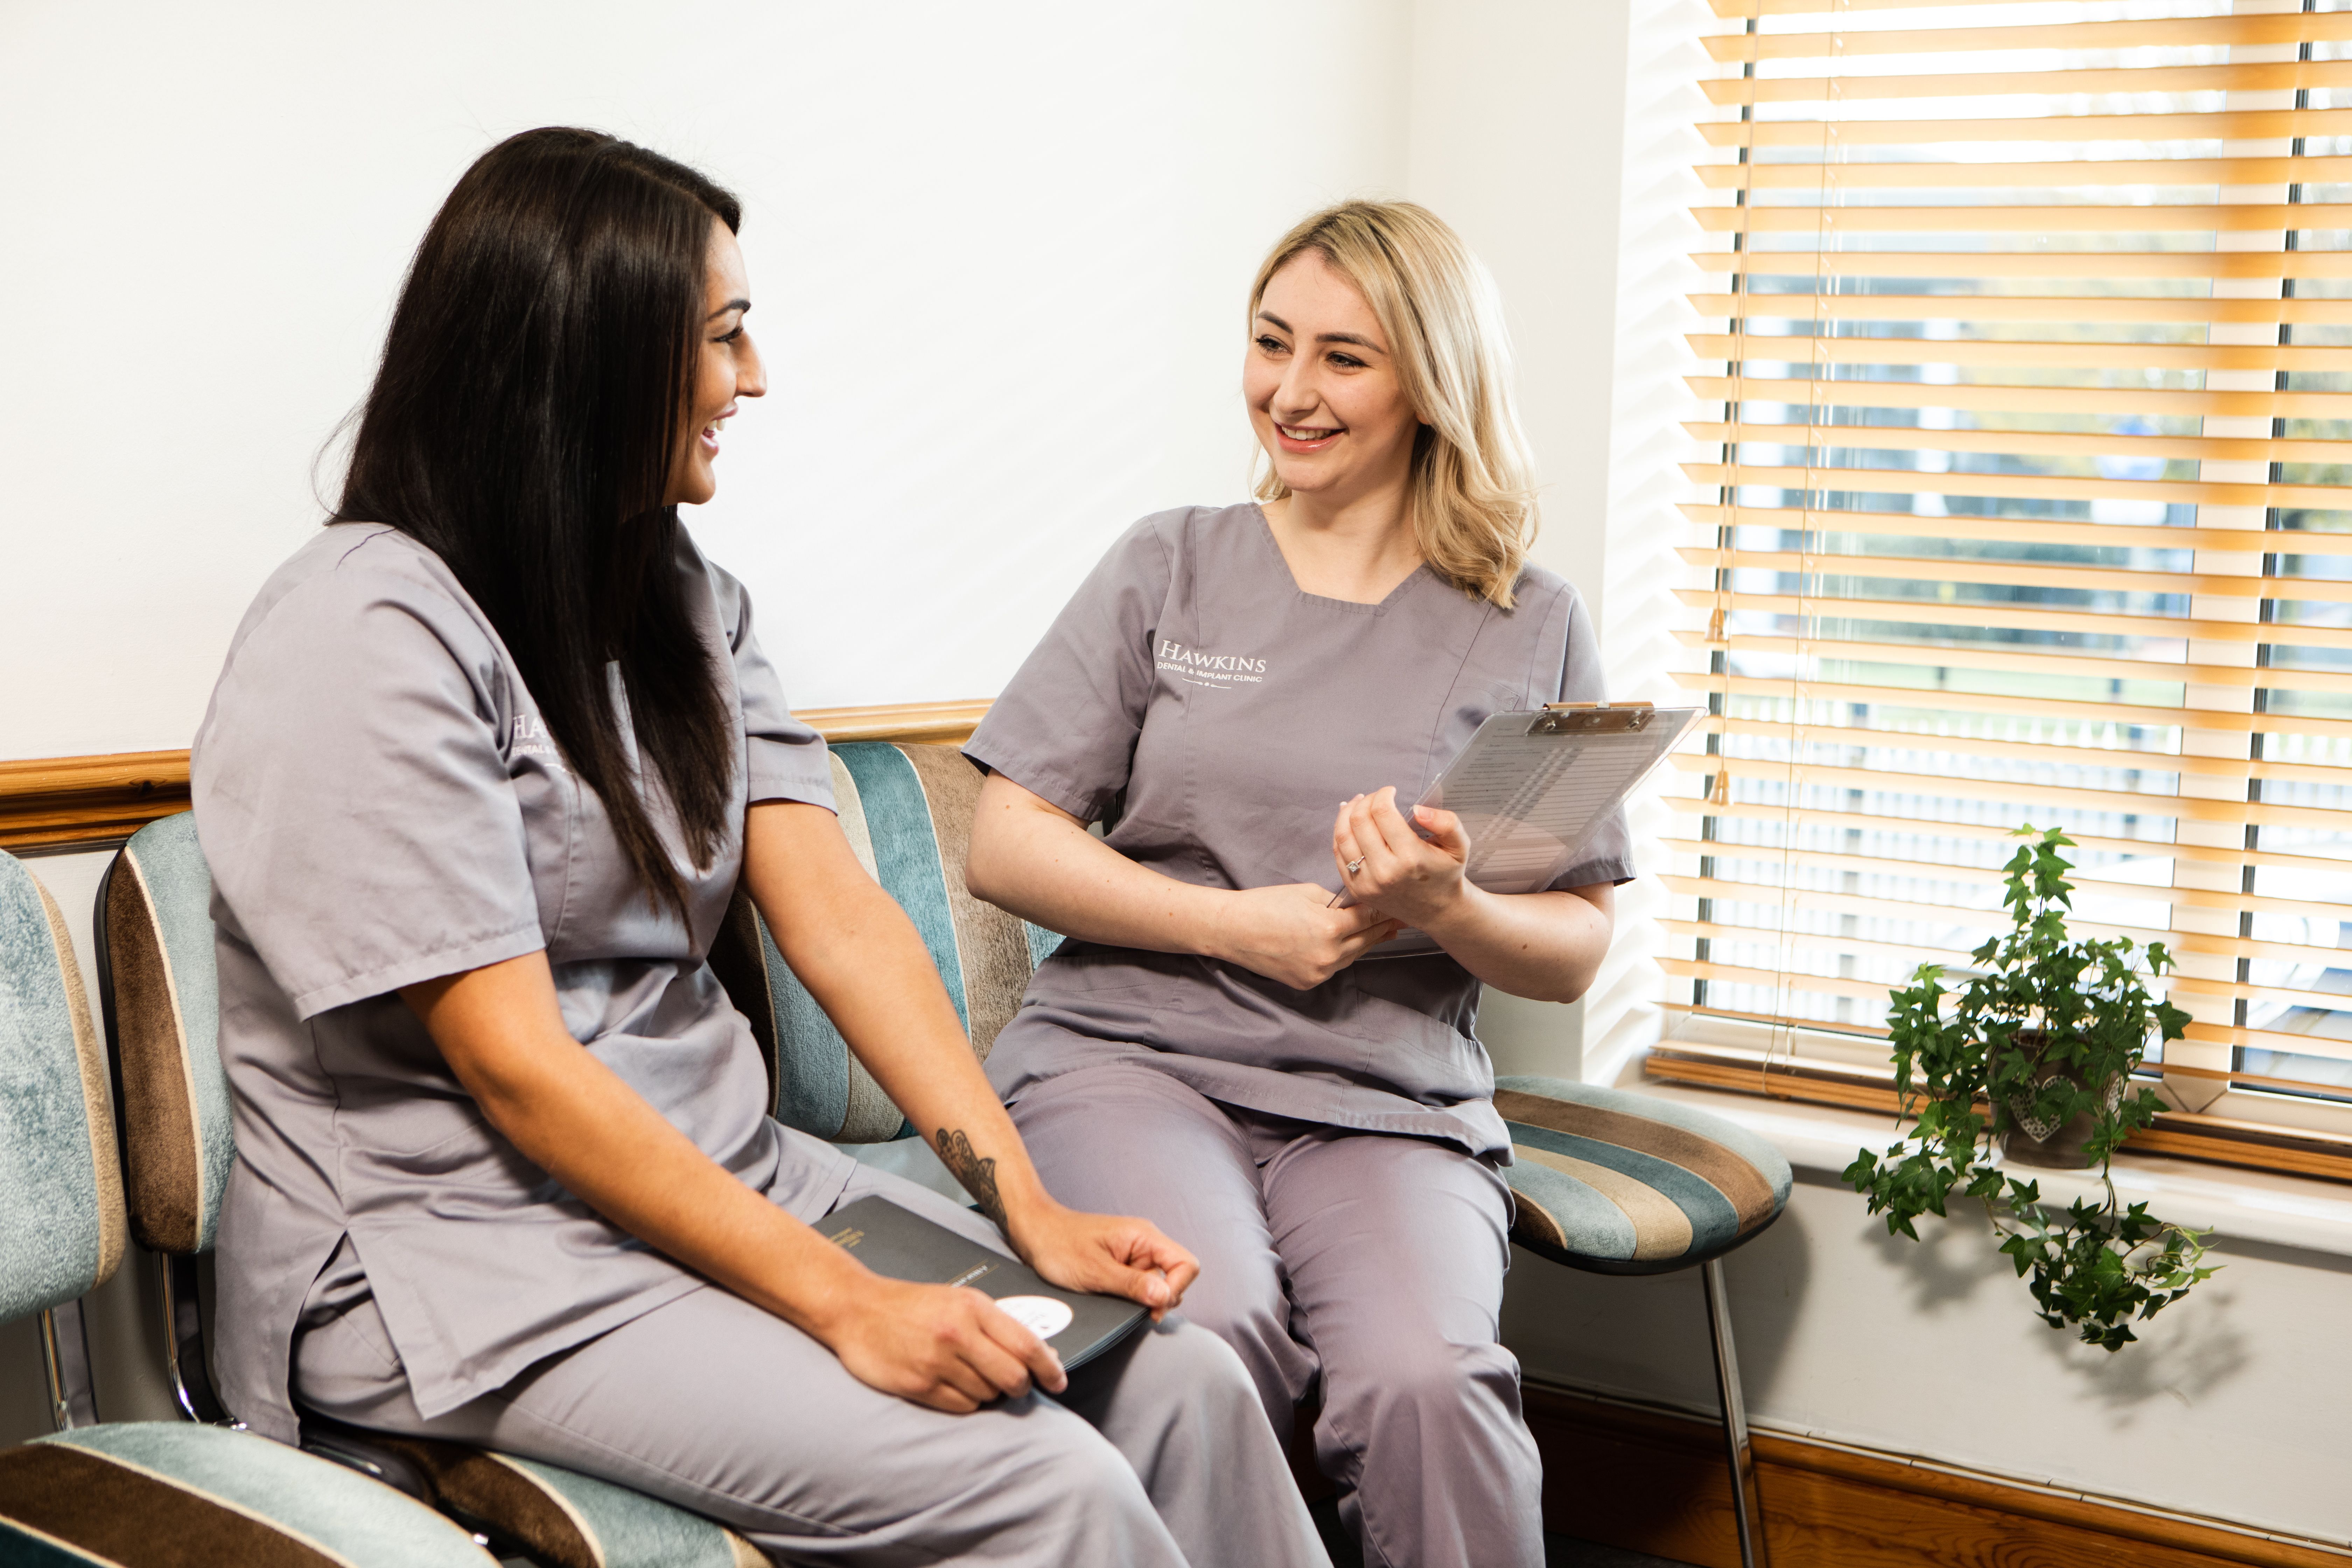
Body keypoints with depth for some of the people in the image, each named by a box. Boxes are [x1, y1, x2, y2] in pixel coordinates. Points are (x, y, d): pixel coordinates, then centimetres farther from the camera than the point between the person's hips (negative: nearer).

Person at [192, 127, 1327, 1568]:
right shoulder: (372, 638, -15)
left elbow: (837, 911, 2)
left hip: (722, 1175, 8)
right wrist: (845, 1303, -23)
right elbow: (514, 1065, -19)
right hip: (468, 1253, -7)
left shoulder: (684, 598, 10)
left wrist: (1028, 1208, -8)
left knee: (1187, 1381, -9)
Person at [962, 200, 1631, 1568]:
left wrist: (1442, 911, -12)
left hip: (1392, 1099, 0)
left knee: (1422, 1382, -31)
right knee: (1211, 1337, -32)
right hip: (1132, 1055, 0)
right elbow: (1005, 849, 5)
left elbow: (1577, 953, 11)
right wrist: (1242, 924, -7)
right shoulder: (1171, 567, 11)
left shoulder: (1533, 627, 10)